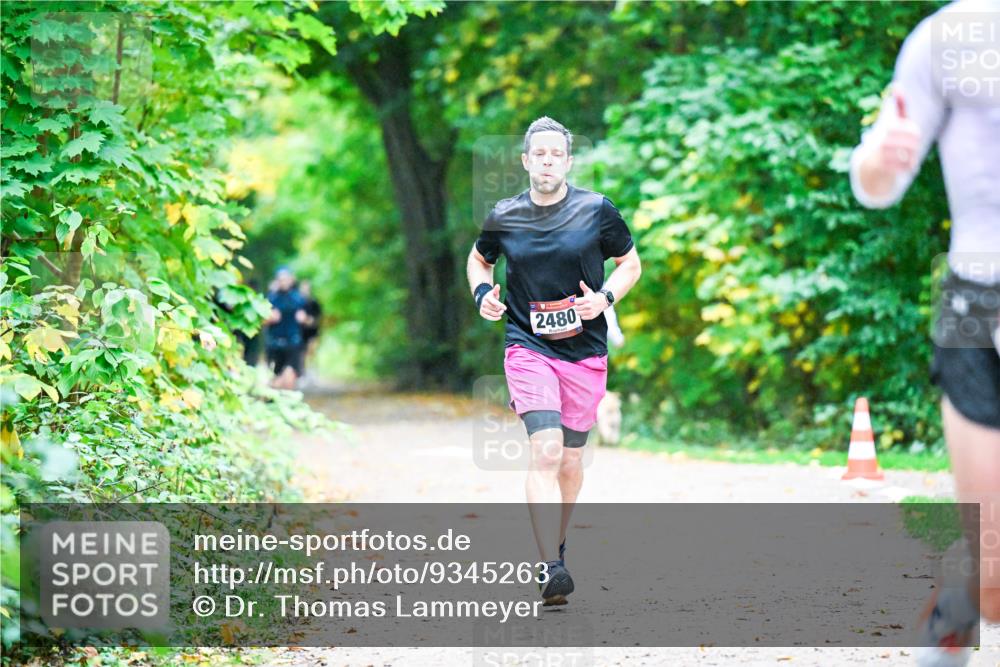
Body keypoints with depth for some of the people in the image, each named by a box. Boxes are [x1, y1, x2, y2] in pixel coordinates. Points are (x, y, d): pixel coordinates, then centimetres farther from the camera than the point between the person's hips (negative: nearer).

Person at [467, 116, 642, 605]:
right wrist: (483, 293, -1)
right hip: (527, 348, -1)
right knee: (545, 452, -18)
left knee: (570, 460, 11)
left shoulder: (597, 211, -2)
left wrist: (605, 298, -9)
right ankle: (551, 568, -25)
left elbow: (630, 263, 10)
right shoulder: (503, 217, 0)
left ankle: (556, 544, 35)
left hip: (585, 351, 1)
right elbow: (478, 259, 20)